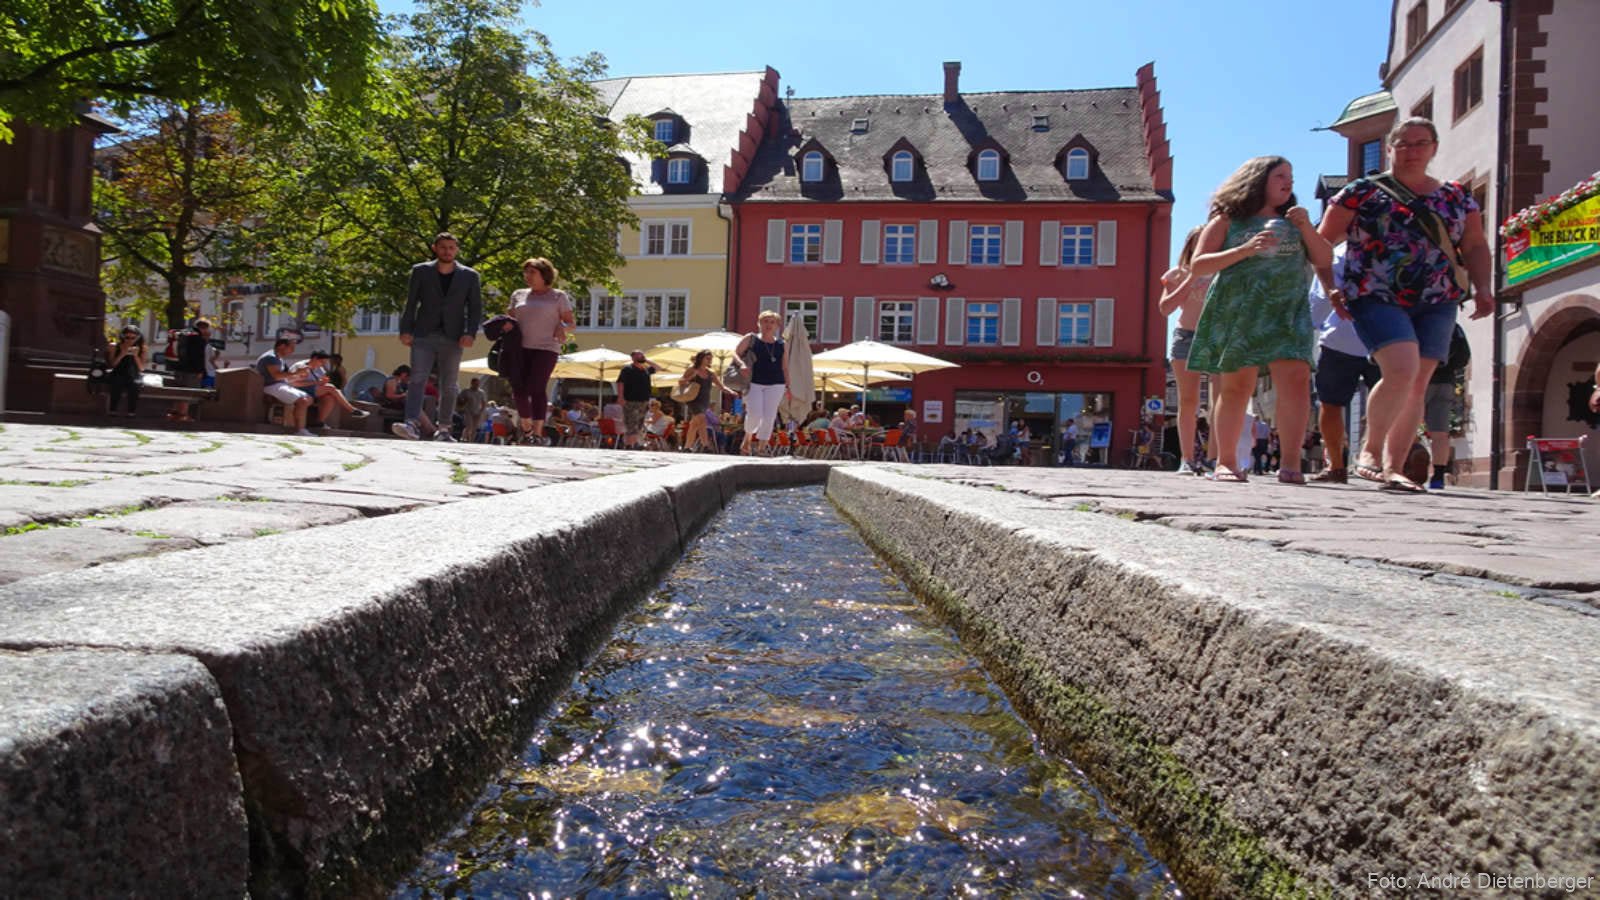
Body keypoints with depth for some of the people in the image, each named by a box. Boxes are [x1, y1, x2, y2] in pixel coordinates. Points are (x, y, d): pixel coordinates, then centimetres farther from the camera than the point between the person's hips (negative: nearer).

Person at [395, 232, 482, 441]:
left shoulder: (469, 275, 7)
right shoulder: (421, 271, 7)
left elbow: (475, 308, 5)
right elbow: (410, 303, 6)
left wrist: (470, 333, -9)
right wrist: (405, 330, -4)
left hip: (452, 338, 1)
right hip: (423, 336, -1)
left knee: (449, 386, 4)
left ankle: (443, 430, 10)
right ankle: (412, 424, -20)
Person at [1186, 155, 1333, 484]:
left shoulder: (1292, 222, 22)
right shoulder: (1229, 220, 11)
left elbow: (1323, 261, 15)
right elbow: (1198, 266, 1)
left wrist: (1306, 228, 0)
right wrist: (1245, 250, -10)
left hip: (1286, 312, 3)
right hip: (1237, 312, -2)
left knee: (1296, 378, -16)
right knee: (1236, 386, -4)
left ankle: (1291, 462, -16)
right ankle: (1226, 462, 6)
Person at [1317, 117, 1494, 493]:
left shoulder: (1457, 197, 14)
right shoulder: (1362, 191, 4)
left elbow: (1475, 247, 16)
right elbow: (1323, 240, 4)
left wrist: (1483, 287, 0)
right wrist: (1330, 287, -5)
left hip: (1436, 305, 4)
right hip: (1377, 300, -4)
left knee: (1417, 386, 2)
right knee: (1401, 370, -22)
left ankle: (1393, 468, 10)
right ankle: (1371, 451, -3)